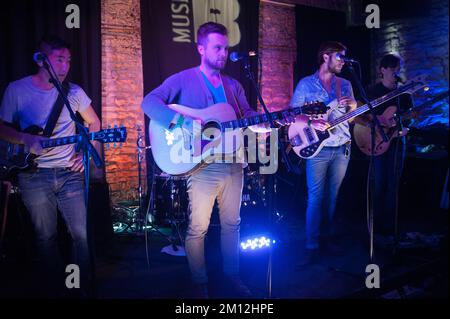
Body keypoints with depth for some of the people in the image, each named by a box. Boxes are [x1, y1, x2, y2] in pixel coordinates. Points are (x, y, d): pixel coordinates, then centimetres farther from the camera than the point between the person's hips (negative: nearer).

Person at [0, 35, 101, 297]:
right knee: (46, 237, 7)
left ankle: (82, 290, 17)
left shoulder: (73, 91, 2)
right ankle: (55, 291, 23)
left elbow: (94, 123, 14)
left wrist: (86, 153, 1)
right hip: (34, 175, -1)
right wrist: (27, 140, -16)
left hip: (70, 173, 1)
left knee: (81, 233, -1)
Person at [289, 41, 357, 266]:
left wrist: (352, 106, -8)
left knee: (332, 197, 11)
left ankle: (327, 237, 24)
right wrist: (311, 122, -20)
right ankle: (312, 247, 0)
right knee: (315, 199, -5)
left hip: (342, 148, 4)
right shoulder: (306, 84, 1)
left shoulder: (345, 84, 12)